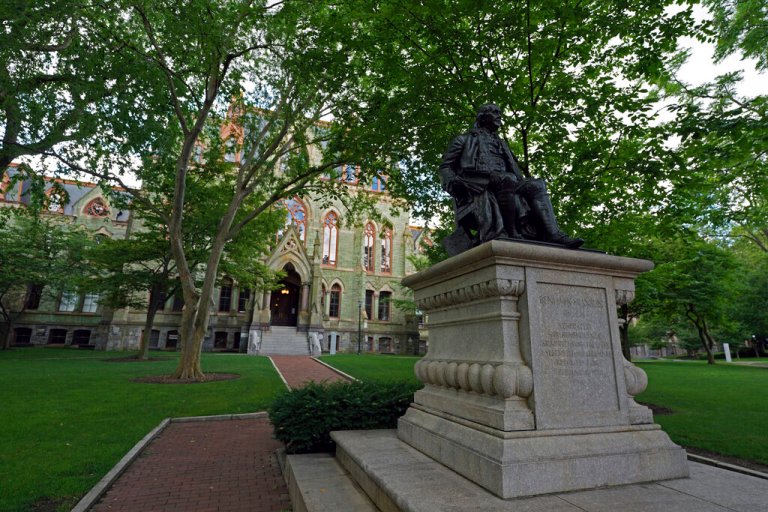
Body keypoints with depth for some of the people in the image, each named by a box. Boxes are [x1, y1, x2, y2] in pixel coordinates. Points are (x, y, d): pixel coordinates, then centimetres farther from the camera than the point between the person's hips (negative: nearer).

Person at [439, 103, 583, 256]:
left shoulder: (501, 145, 36)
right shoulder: (465, 139, 22)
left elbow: (515, 171, 27)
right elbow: (445, 167, 11)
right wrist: (451, 183, -13)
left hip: (503, 186, 5)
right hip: (476, 186, -5)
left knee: (537, 185, -17)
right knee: (507, 179, -34)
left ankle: (553, 235, -33)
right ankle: (511, 232, -38)